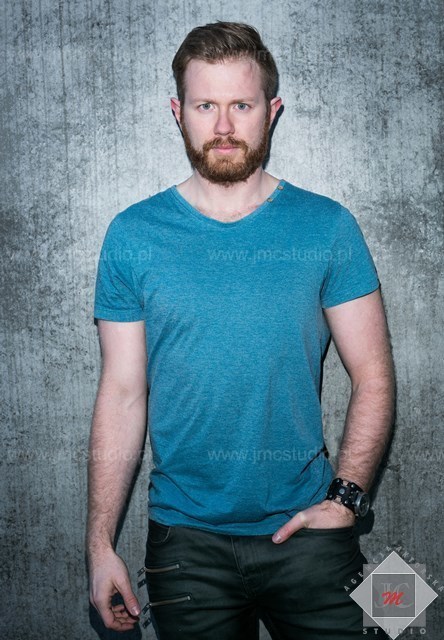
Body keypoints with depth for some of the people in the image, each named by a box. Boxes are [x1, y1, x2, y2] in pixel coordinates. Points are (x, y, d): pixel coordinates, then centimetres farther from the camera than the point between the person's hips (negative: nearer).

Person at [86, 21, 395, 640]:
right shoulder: (133, 235, -2)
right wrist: (100, 542, -2)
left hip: (308, 533, 0)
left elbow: (373, 378, 0)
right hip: (185, 540, 0)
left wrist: (346, 497, -11)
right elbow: (122, 393, -1)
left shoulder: (328, 226, -3)